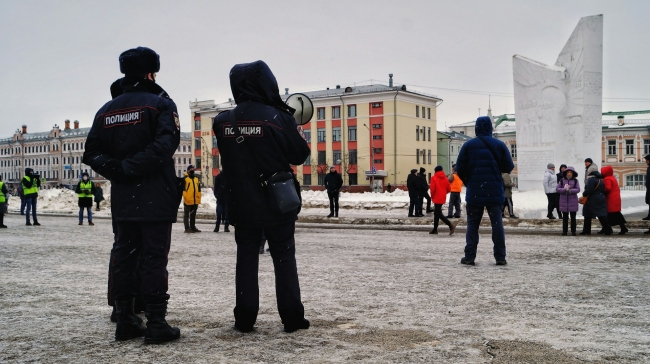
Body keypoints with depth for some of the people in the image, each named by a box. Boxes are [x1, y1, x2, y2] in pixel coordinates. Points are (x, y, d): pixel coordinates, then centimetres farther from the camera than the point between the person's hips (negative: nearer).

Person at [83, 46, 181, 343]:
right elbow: (164, 145, -21)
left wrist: (117, 170, -2)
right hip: (155, 197, -5)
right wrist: (131, 167, -15)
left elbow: (92, 153, 5)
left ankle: (125, 321, 16)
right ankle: (156, 324, 0)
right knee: (154, 259, -2)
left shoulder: (107, 110, 13)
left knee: (123, 257, 11)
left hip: (122, 198, 6)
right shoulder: (160, 104, -5)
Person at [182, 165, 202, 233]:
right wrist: (185, 197, -17)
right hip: (187, 201, -6)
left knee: (193, 215, 13)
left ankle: (193, 227, 21)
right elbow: (183, 189, -10)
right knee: (186, 215, -1)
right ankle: (187, 228, 0)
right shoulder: (185, 179, -4)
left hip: (195, 201, 6)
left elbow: (199, 190, 19)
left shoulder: (196, 179, 16)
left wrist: (198, 200, 14)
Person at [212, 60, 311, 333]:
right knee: (284, 258, 7)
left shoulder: (223, 122, -1)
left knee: (246, 258, 12)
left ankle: (244, 319, 13)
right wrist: (296, 130, 11)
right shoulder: (279, 118, -14)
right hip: (277, 202, -3)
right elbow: (300, 155, -5)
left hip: (241, 203, 3)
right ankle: (292, 317, 10)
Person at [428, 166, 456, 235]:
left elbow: (432, 188, -15)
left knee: (438, 213, -7)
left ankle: (450, 225, -20)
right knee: (436, 213, 15)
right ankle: (435, 229, 18)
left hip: (437, 198, -7)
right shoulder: (445, 178, 8)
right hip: (443, 198, 7)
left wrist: (432, 196, 1)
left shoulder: (434, 178, -8)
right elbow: (449, 189, 7)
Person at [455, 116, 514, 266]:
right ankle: (500, 257, 3)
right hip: (495, 192, 1)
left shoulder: (468, 145, -2)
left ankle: (469, 256, 3)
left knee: (472, 224, 6)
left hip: (474, 192, 0)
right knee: (497, 223, 5)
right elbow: (508, 167, 0)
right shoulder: (499, 145, 1)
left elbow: (460, 168, -3)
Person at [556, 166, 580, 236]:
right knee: (565, 217, 4)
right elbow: (557, 189, -3)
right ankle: (564, 231, 9)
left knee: (573, 217, 3)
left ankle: (573, 231, 9)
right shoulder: (562, 180, 4)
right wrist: (564, 189, -18)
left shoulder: (575, 181, 2)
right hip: (564, 201, 1)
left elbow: (578, 189, -8)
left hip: (573, 201, -1)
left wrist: (570, 190, -21)